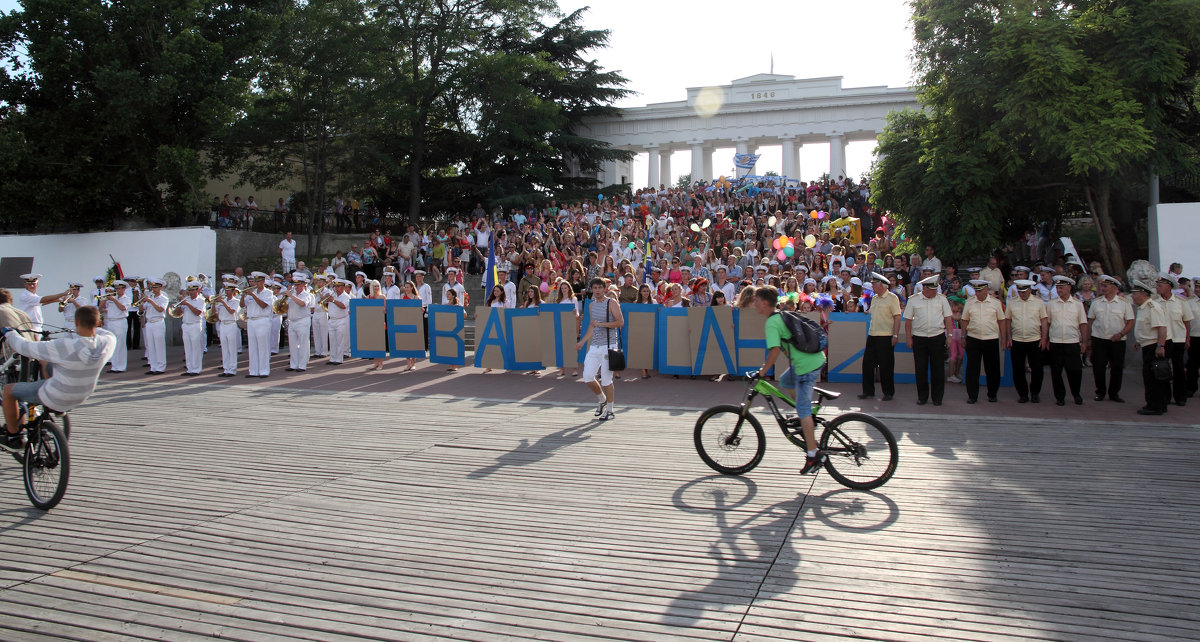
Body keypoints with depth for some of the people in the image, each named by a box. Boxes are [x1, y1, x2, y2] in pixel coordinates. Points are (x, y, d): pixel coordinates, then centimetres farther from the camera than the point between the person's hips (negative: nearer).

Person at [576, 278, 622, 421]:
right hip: (594, 345, 6)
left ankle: (609, 410, 9)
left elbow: (621, 322, -13)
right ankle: (602, 400, 25)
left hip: (608, 345, -6)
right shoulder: (592, 305, 16)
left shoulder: (612, 303, -4)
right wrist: (582, 342, 20)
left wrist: (602, 324, -19)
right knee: (587, 376, 1)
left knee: (606, 379, -4)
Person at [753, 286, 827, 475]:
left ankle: (814, 454, 1)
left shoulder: (771, 323, -13)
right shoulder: (782, 316, 15)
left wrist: (762, 372, -16)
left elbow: (775, 350, -24)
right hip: (815, 358, 10)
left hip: (807, 366, -10)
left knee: (803, 409, -3)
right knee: (785, 381, 29)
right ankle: (809, 420, 28)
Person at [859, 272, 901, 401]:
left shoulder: (892, 298, -7)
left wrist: (895, 335, -16)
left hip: (886, 336, -7)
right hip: (872, 336, 7)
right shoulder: (874, 298, 15)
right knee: (867, 363, 5)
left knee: (886, 366, 0)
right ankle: (868, 391, 14)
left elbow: (897, 317, -10)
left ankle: (888, 393, 12)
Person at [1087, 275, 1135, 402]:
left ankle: (1114, 393, 18)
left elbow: (1130, 322, 0)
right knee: (1098, 367, 0)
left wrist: (1121, 334, -15)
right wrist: (1089, 338, 4)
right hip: (1098, 339, 1)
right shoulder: (1096, 302, 7)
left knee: (1117, 367, 3)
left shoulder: (1124, 302, 1)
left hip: (1117, 341, -1)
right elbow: (1091, 320, 11)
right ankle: (1100, 392, 15)